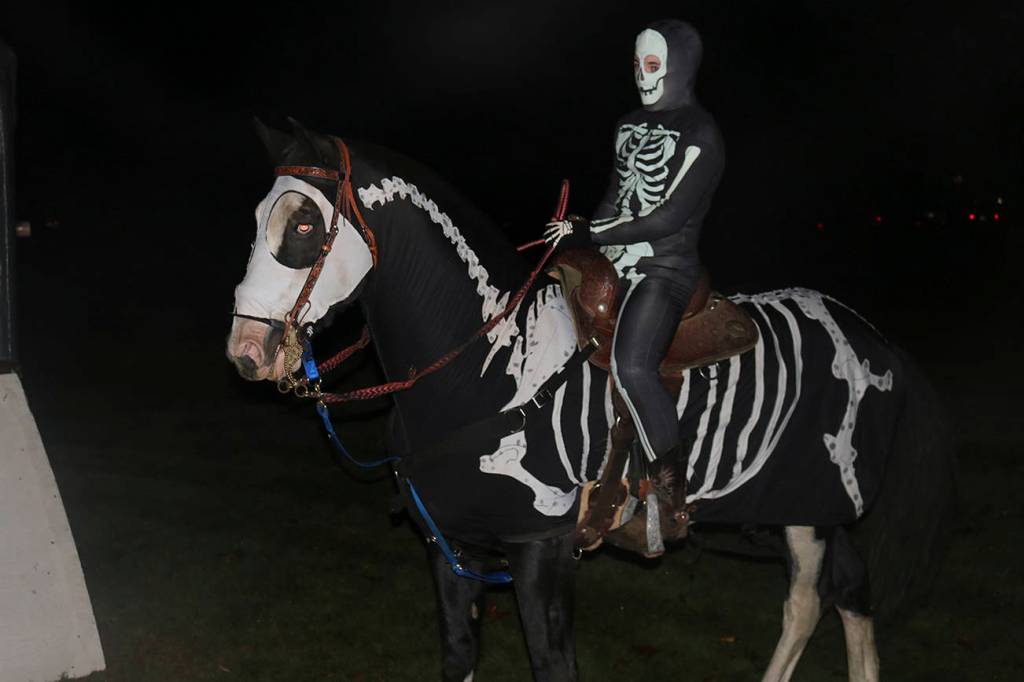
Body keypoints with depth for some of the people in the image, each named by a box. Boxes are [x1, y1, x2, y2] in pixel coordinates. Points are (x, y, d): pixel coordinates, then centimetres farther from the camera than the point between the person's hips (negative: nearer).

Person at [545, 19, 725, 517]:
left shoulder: (699, 135, -10)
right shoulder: (630, 125, 16)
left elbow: (669, 217, -17)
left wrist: (590, 233, -15)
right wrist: (580, 232, 5)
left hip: (665, 267, -9)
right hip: (614, 260, 9)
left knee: (632, 367, -28)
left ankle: (672, 476, -12)